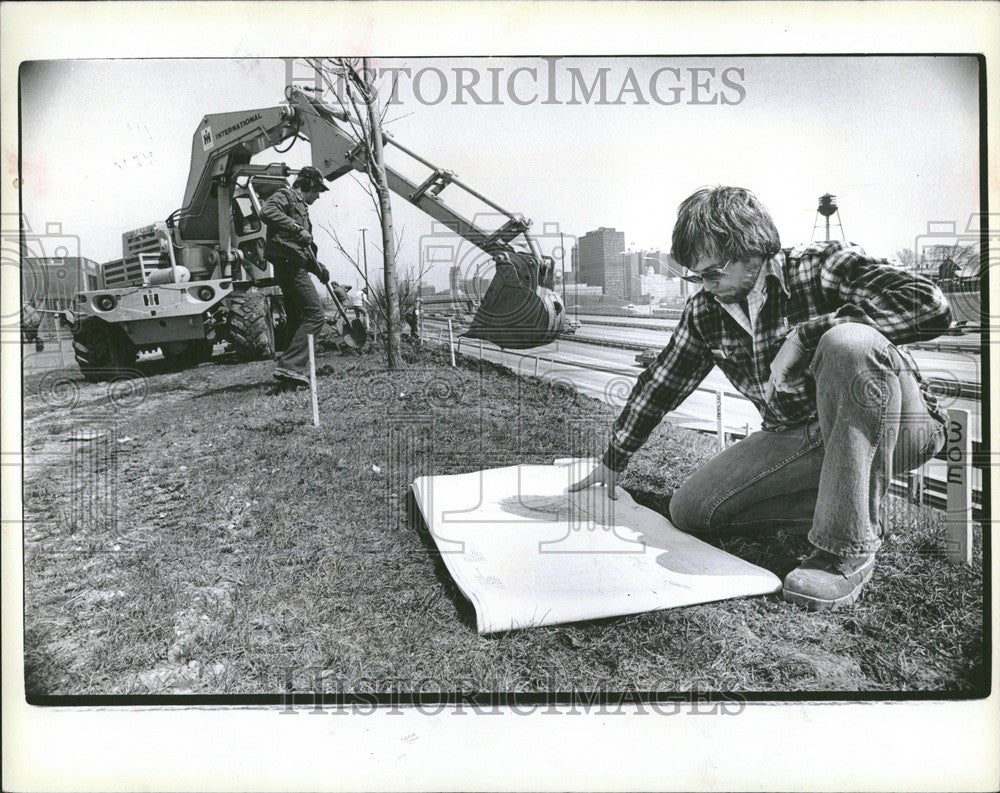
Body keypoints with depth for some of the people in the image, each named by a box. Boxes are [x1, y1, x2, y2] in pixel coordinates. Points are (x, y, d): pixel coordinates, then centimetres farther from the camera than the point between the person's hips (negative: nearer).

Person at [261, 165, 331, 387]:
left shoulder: (301, 206, 28)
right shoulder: (285, 195, -1)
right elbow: (267, 212, -24)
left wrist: (319, 269, 21)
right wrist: (297, 229, -26)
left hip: (294, 267, 10)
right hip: (289, 265, -10)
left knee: (297, 319, 13)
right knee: (315, 316, -14)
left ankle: (292, 370, 16)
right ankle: (290, 366, -18)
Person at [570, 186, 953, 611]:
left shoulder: (822, 266, -16)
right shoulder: (704, 310, 0)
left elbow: (931, 305, -30)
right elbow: (661, 382, 11)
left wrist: (803, 335, -30)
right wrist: (614, 460, 17)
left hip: (896, 424, -5)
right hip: (796, 438, 6)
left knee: (849, 344, -38)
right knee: (689, 509, -8)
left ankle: (849, 548, -28)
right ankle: (845, 505, 1)